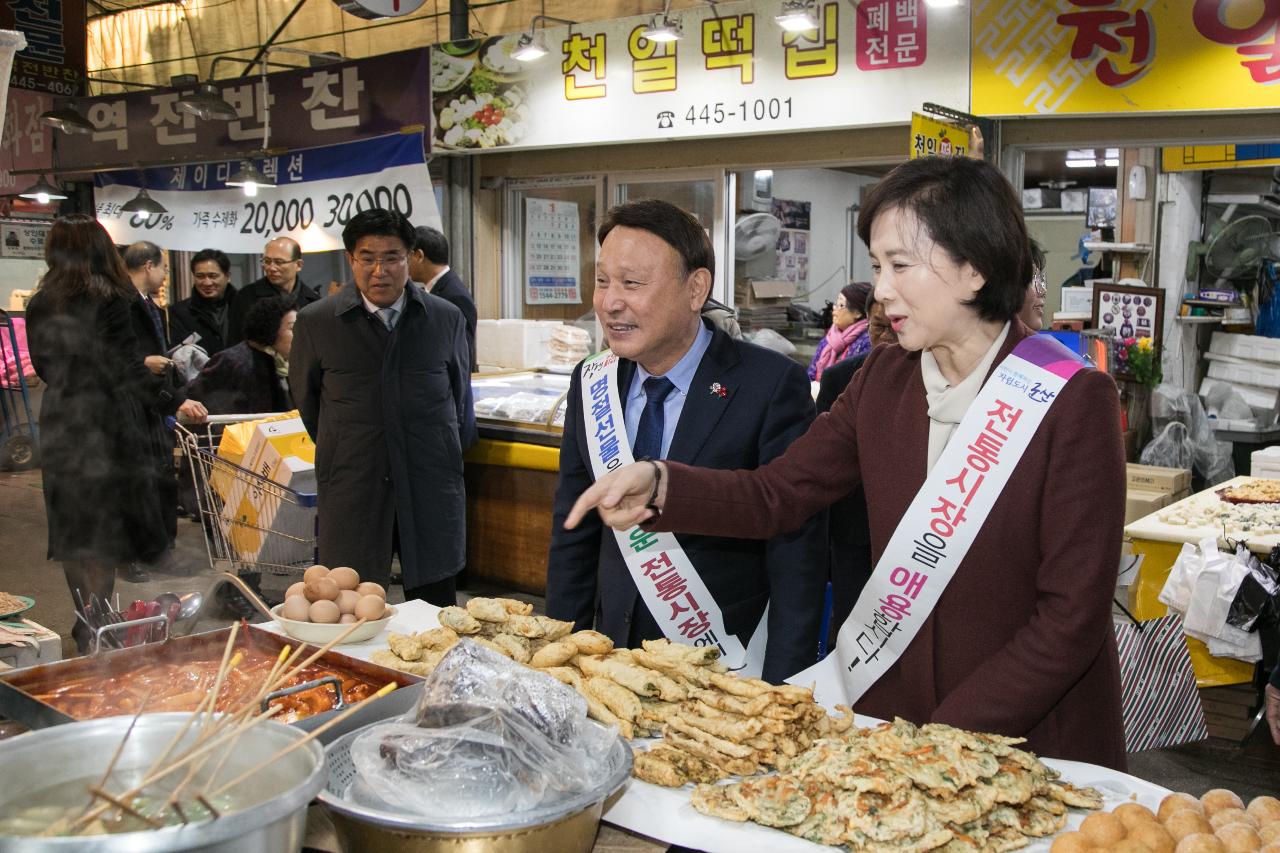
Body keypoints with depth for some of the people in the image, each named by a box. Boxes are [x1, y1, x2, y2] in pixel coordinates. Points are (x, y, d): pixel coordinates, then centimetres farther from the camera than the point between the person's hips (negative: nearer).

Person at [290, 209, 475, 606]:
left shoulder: (447, 318, 5)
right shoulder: (315, 322, 1)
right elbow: (305, 399, 14)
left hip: (432, 486, 1)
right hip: (351, 491, -1)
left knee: (436, 612, 5)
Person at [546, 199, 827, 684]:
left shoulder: (772, 384, -16)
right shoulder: (590, 384, 1)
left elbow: (796, 551, -15)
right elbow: (573, 533, 8)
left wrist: (780, 694, -18)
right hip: (613, 654, 5)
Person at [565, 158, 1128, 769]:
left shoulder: (1076, 402, -15)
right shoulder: (884, 379, 1)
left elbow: (1072, 617, -16)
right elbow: (776, 496, 1)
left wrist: (943, 738, -19)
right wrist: (659, 484, -16)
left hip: (1033, 743, -4)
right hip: (890, 713, 4)